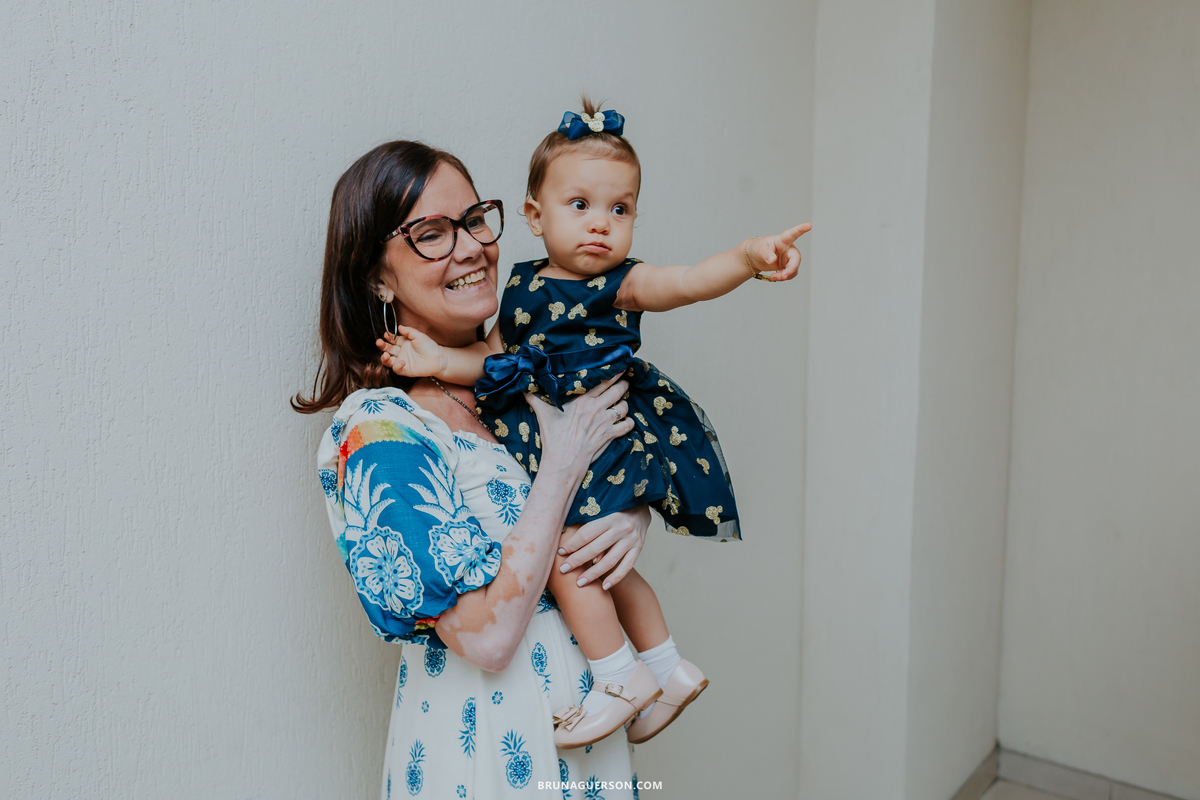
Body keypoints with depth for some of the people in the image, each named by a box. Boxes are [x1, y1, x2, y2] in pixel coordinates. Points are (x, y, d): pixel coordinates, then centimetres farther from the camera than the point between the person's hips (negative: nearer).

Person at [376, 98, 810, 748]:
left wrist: (748, 257, -43)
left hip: (609, 435, -7)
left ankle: (619, 676, 7)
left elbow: (688, 282, -25)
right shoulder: (523, 286, 7)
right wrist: (441, 360, -5)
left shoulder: (620, 284, -9)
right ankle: (668, 666, 32)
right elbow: (494, 357, 12)